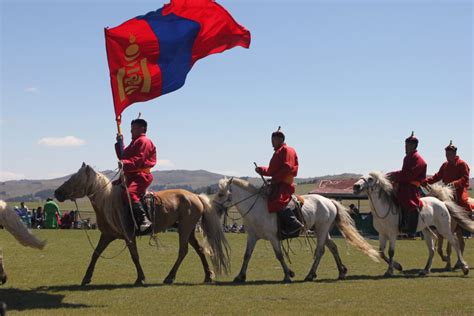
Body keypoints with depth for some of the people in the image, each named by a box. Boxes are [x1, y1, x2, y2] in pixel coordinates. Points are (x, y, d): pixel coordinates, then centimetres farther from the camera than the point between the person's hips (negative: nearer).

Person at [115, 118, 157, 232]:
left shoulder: (144, 141, -6)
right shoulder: (135, 142, 27)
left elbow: (138, 160, -19)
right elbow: (123, 156, 30)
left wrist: (125, 164, -29)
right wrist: (119, 143, 20)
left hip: (141, 175, -11)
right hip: (131, 176, 11)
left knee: (130, 193, -35)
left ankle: (144, 219, -40)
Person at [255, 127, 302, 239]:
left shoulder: (286, 150, -6)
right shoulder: (278, 152, 24)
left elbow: (287, 168, -17)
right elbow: (272, 170, 26)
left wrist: (276, 178, -20)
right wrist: (261, 170, 12)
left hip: (284, 183, -11)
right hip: (277, 183, 11)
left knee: (277, 201, -29)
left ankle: (294, 224, -27)